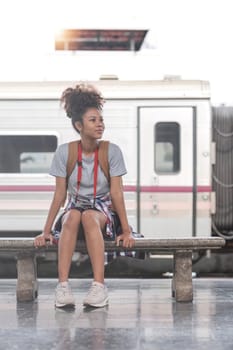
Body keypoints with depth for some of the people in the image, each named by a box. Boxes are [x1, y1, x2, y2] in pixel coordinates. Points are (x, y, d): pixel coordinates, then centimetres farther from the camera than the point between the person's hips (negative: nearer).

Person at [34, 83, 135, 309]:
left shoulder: (112, 151, -6)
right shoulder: (64, 152, -4)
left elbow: (116, 193, -7)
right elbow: (60, 194, -2)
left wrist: (126, 230, -12)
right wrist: (46, 231, -6)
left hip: (103, 211, -1)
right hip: (75, 205, 1)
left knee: (89, 217, -37)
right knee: (72, 216, -36)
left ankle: (99, 286, -47)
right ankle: (63, 286, -47)